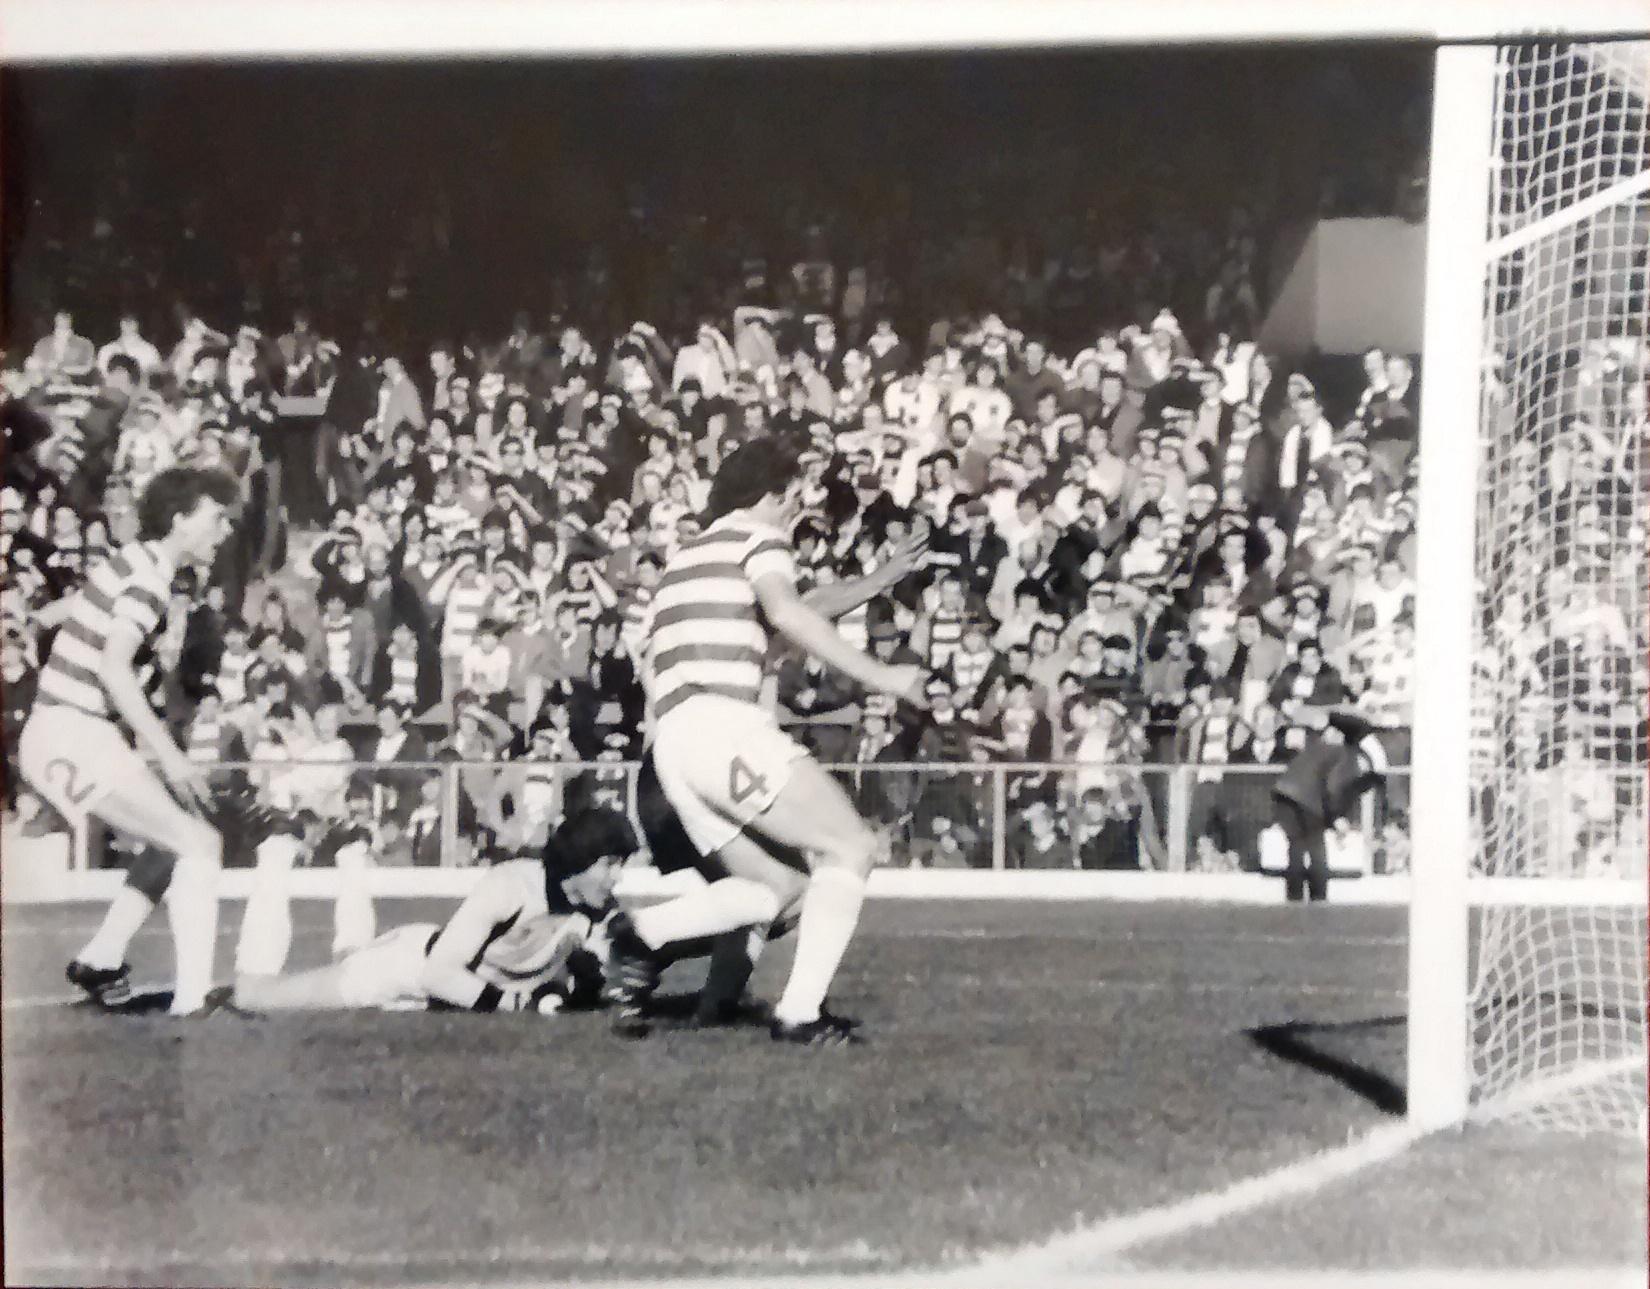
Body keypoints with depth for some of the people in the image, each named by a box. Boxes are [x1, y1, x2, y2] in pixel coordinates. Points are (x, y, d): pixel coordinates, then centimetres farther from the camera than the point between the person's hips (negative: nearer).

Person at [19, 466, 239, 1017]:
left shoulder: (129, 563, 13)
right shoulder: (150, 576, -15)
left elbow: (52, 615, 25)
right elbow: (113, 667, -27)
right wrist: (168, 753, -26)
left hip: (65, 737, 10)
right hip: (77, 738, -10)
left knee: (180, 843, 17)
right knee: (200, 844, -11)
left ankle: (100, 960, 21)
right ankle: (192, 1001, -15)